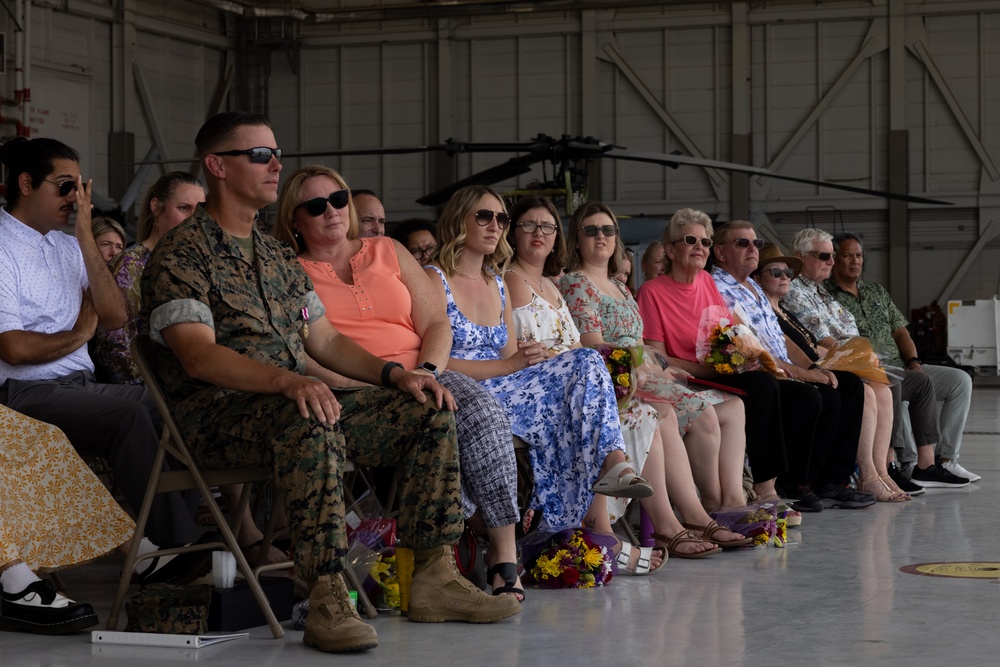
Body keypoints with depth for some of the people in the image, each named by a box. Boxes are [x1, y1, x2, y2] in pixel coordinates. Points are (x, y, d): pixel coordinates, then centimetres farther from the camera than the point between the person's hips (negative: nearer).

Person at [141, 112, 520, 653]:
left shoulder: (278, 256, 23)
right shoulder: (180, 257, -5)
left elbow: (325, 340, 22)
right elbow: (198, 355, -19)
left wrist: (395, 374, 3)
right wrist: (288, 380, -35)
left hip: (294, 404, 8)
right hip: (218, 417, -8)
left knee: (429, 409, -6)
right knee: (311, 419, -40)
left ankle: (434, 577, -8)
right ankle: (327, 601, -43)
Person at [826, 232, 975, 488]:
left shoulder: (877, 291, 22)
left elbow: (900, 331, 19)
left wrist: (913, 361, 0)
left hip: (901, 368, 8)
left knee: (960, 380, -3)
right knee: (923, 382, -30)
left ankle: (945, 459, -8)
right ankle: (925, 464, -26)